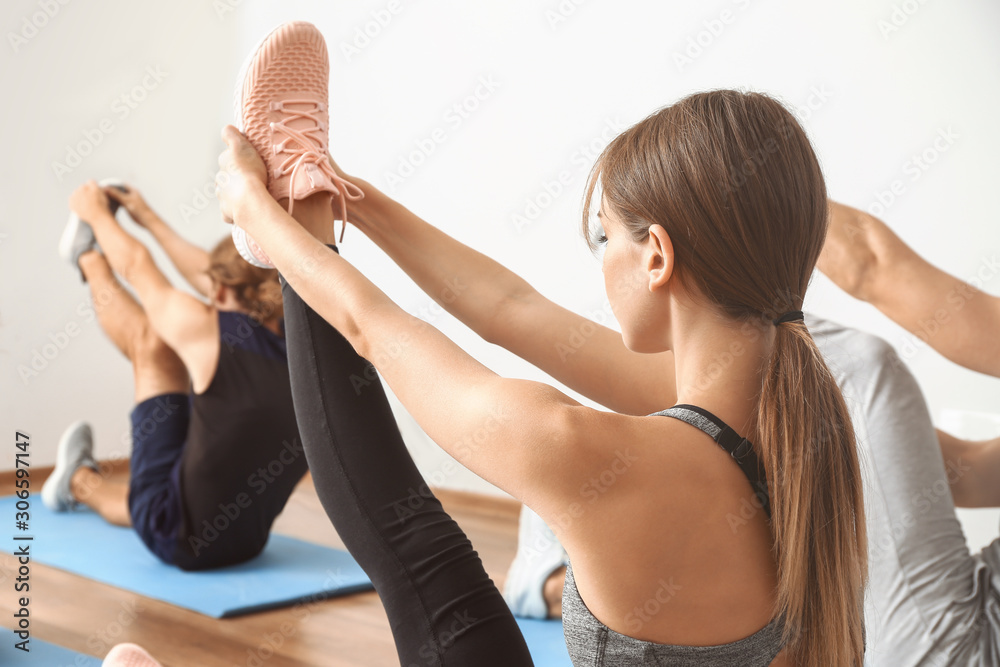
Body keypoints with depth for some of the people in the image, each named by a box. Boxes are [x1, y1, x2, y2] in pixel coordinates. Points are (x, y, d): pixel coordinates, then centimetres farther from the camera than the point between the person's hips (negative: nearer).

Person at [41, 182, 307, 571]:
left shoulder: (206, 330, -19)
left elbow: (137, 267, 1)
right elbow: (209, 277, 15)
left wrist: (96, 214, 21)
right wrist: (148, 219, 29)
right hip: (246, 544, 6)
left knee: (154, 343, 6)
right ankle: (79, 483, 68)